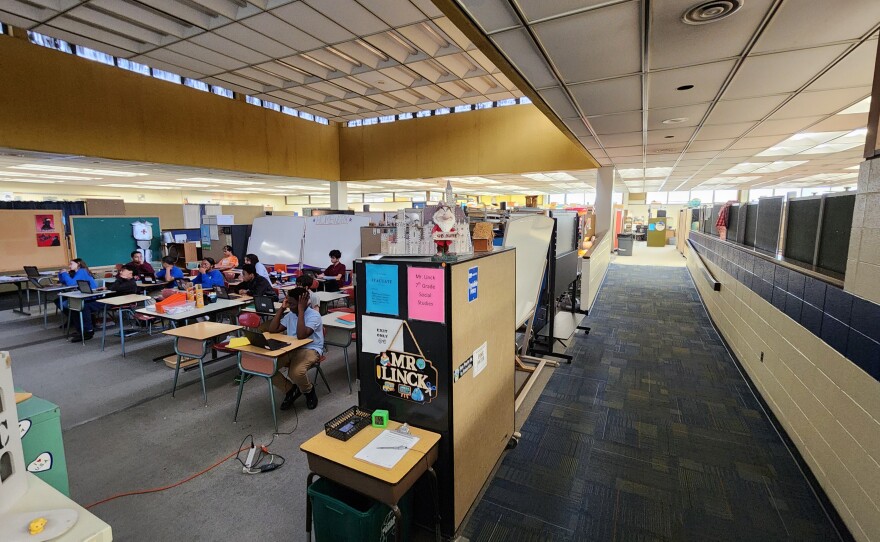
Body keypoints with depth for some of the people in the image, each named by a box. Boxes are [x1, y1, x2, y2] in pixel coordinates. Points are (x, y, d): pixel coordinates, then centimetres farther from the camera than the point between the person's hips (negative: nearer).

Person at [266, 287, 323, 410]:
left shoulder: (314, 315, -13)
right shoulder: (290, 315, 10)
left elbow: (301, 335, -26)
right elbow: (272, 330, 6)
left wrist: (301, 310, -23)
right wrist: (282, 308, 1)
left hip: (310, 350, -7)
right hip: (291, 349, 7)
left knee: (296, 372, -36)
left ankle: (309, 391, 2)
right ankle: (290, 389, 8)